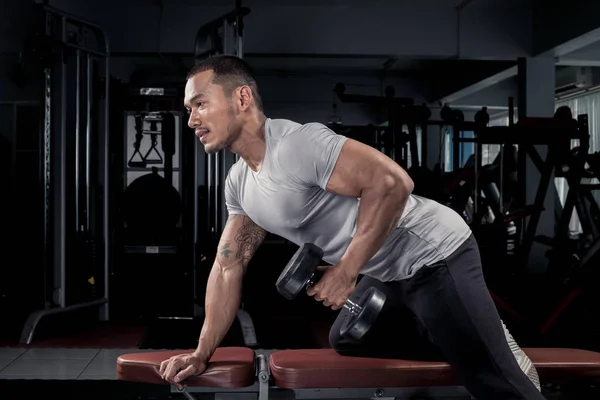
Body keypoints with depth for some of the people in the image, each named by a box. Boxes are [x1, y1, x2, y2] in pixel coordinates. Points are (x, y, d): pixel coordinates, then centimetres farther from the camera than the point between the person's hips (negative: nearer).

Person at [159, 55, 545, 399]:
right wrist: (202, 353, 8)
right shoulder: (238, 184, 6)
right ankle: (479, 342, 22)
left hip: (433, 256, -10)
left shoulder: (298, 143, -24)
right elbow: (229, 267, 12)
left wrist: (345, 272, -26)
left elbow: (392, 182, -31)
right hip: (389, 273, 10)